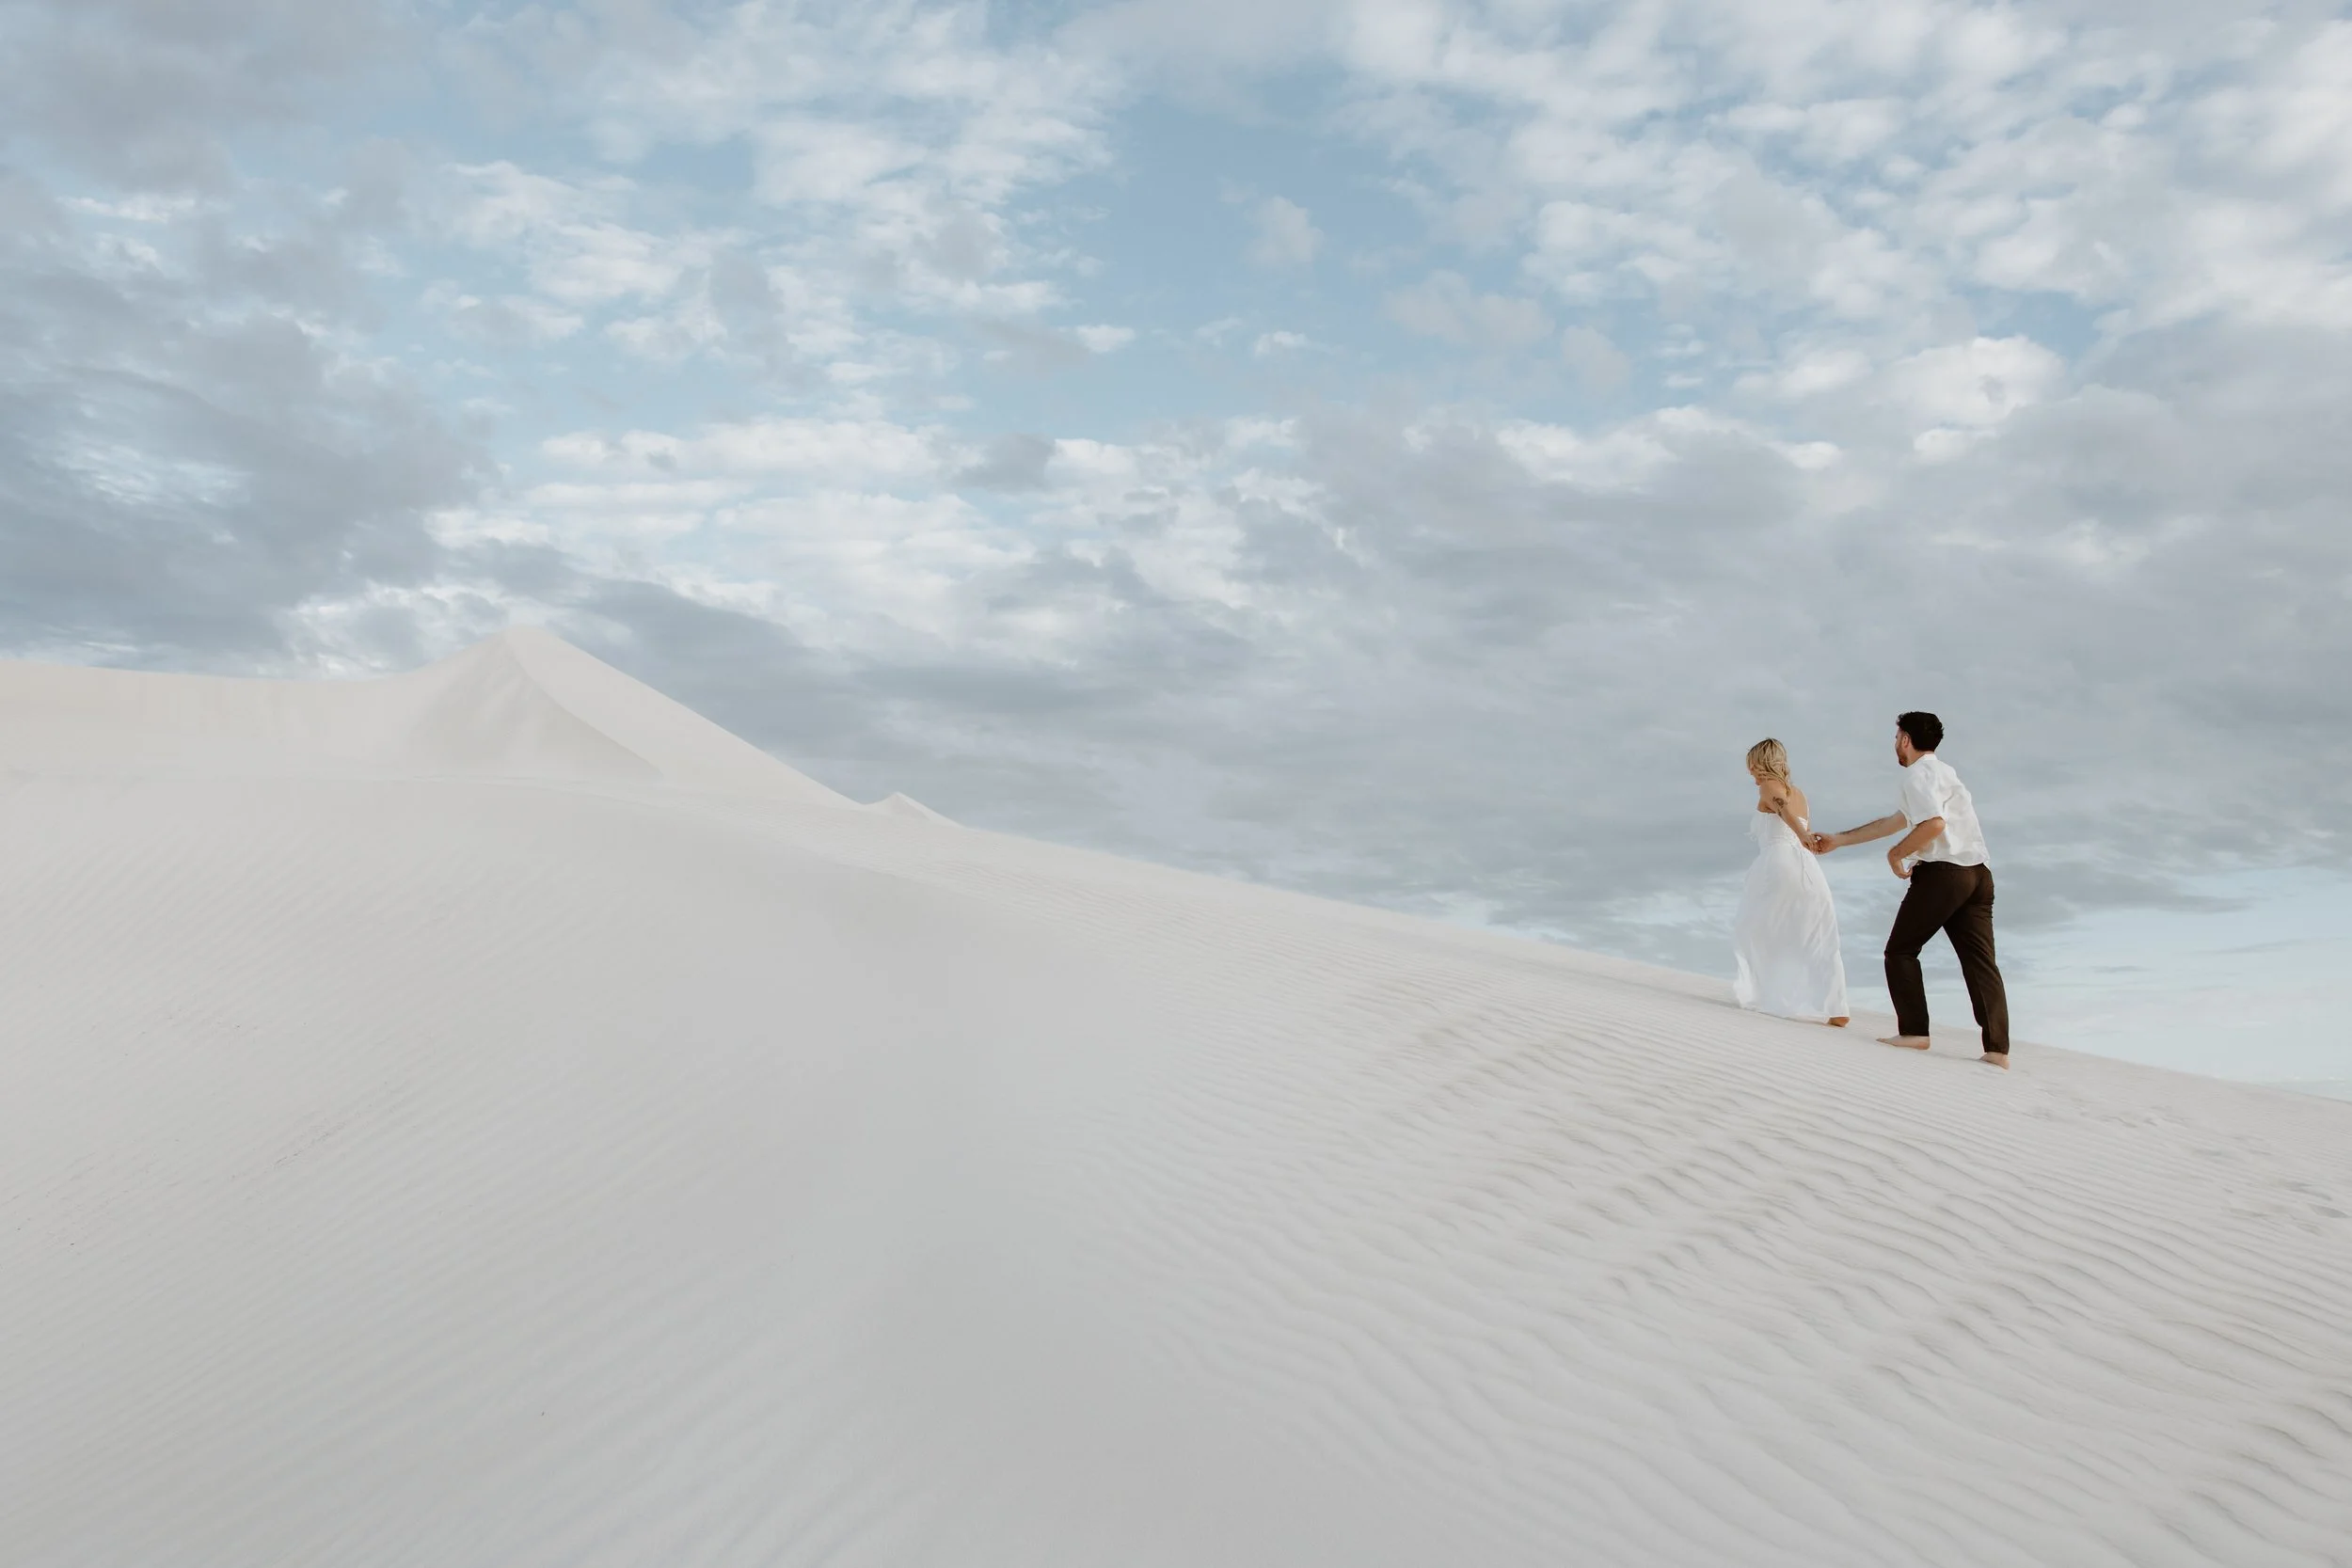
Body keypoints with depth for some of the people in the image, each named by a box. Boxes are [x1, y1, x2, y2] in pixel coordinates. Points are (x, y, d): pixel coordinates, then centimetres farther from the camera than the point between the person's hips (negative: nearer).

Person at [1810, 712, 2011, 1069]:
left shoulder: (1919, 773, -5)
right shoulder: (1941, 772, 26)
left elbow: (1933, 824, -23)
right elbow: (1896, 822, 30)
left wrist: (1896, 854, -8)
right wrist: (1838, 840, 31)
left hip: (1940, 874, -8)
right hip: (1976, 875, 8)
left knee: (1901, 951, 5)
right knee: (1979, 960, 2)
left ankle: (1913, 1032, 0)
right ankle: (1997, 1049, -4)